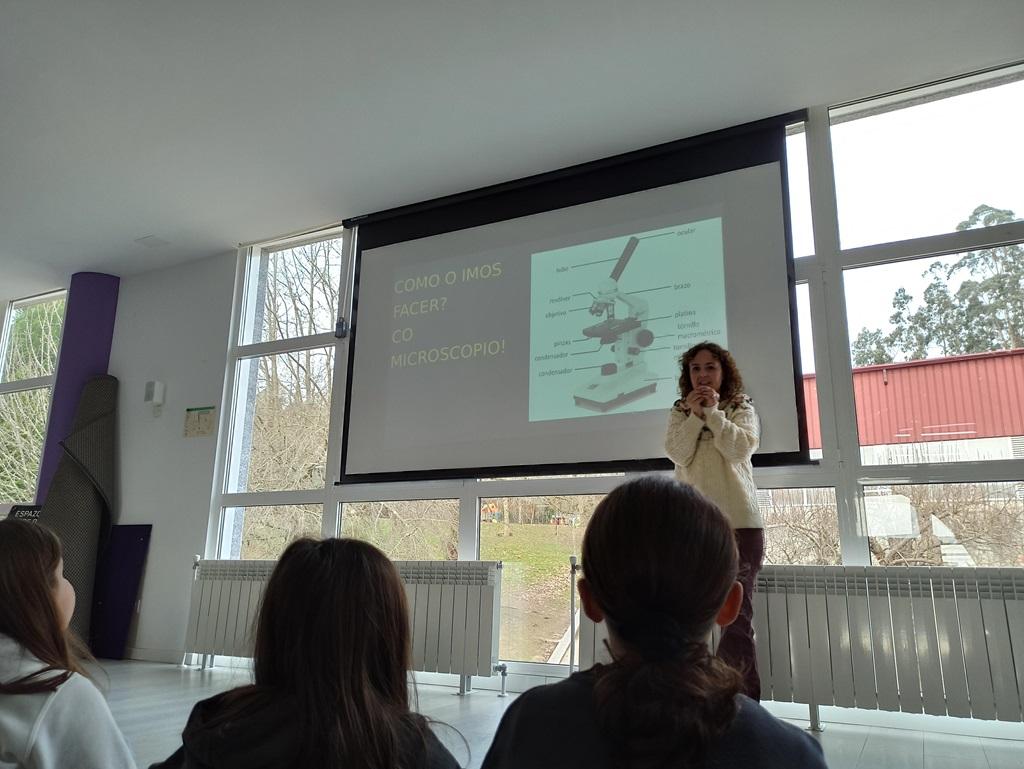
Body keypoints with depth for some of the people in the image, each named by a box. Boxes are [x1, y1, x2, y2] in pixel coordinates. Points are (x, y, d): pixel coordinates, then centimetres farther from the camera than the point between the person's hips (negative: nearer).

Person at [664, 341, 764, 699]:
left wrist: (713, 411, -11)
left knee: (737, 613, -2)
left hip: (738, 521, -2)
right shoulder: (680, 412, 13)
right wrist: (695, 414, -11)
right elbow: (678, 454, -4)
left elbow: (740, 449, -11)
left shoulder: (741, 408, 7)